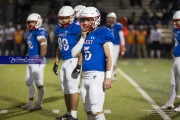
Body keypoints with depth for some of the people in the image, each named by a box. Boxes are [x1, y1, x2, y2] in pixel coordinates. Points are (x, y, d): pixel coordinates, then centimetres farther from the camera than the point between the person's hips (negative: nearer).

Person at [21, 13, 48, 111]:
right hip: (31, 61, 11)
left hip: (38, 61, -11)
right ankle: (31, 102, 31)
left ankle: (39, 104, 7)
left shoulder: (40, 32, -15)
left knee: (39, 83, -2)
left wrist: (41, 57, -22)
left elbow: (44, 45, -24)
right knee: (29, 82, 19)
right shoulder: (31, 32, 15)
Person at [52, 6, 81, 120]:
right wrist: (56, 63, 20)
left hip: (73, 61, -8)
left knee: (73, 88, -5)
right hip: (64, 62, 9)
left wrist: (79, 65, -19)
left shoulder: (76, 28, -13)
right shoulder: (59, 29, 12)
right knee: (65, 89, 14)